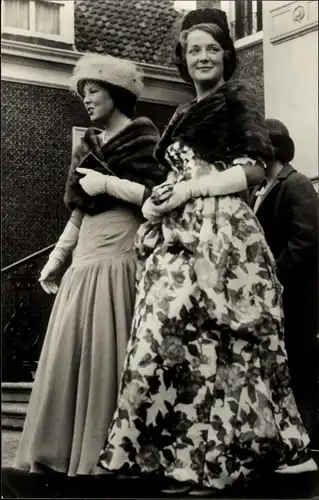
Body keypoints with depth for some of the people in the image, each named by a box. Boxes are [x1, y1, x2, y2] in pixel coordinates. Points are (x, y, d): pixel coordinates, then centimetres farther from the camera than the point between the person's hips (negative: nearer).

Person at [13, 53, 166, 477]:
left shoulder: (142, 139, -1)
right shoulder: (90, 145, 20)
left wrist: (108, 182, -13)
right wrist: (55, 258, 19)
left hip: (117, 262, -7)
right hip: (83, 262, 8)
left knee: (106, 357, -8)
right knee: (66, 356, 4)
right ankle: (63, 451, 10)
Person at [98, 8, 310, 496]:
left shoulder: (237, 96, 4)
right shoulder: (184, 114, 25)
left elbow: (256, 168, -7)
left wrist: (190, 190, -12)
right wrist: (158, 200, 5)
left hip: (219, 232, -7)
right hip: (178, 235, 7)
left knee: (203, 338, -11)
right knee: (162, 333, -2)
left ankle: (208, 459, -4)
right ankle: (172, 450, 4)